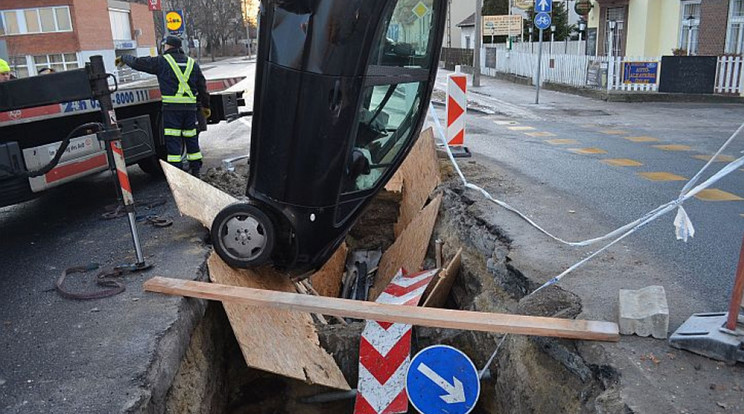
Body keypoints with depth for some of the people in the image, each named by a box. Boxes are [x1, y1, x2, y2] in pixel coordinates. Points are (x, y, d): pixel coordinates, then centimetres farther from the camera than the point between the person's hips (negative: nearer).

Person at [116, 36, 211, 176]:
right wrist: (205, 106, 24)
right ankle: (196, 169, 16)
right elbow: (202, 86, 17)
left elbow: (138, 63, 6)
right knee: (191, 138, 11)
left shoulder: (162, 61, 1)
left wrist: (124, 58, 26)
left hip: (172, 107, -5)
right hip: (190, 106, 5)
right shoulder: (192, 63, 15)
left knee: (173, 140, -2)